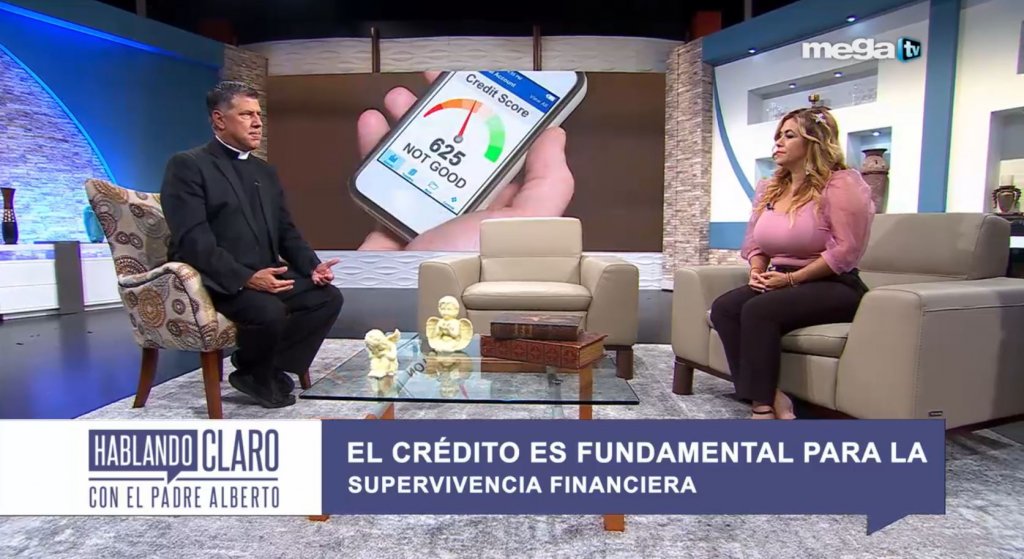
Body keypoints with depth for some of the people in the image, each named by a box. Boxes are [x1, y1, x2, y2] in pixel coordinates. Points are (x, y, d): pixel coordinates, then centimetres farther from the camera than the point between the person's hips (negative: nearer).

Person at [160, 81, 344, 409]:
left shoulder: (265, 172, 19)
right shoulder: (187, 166, -5)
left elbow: (286, 231, 16)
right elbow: (193, 240, -17)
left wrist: (312, 266, -3)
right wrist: (245, 278, -27)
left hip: (266, 275, 7)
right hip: (217, 281, -7)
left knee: (328, 296, -11)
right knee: (269, 310, -33)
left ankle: (269, 367, 1)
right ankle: (255, 374, 0)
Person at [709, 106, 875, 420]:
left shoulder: (841, 184, -6)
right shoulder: (768, 189, 15)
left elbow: (846, 250, -14)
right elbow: (754, 243, 17)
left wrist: (791, 278, -18)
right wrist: (757, 272, -4)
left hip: (832, 286, -6)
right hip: (779, 282, 7)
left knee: (759, 310, -32)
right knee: (723, 308, -21)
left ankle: (763, 407, -22)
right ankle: (772, 399, -22)